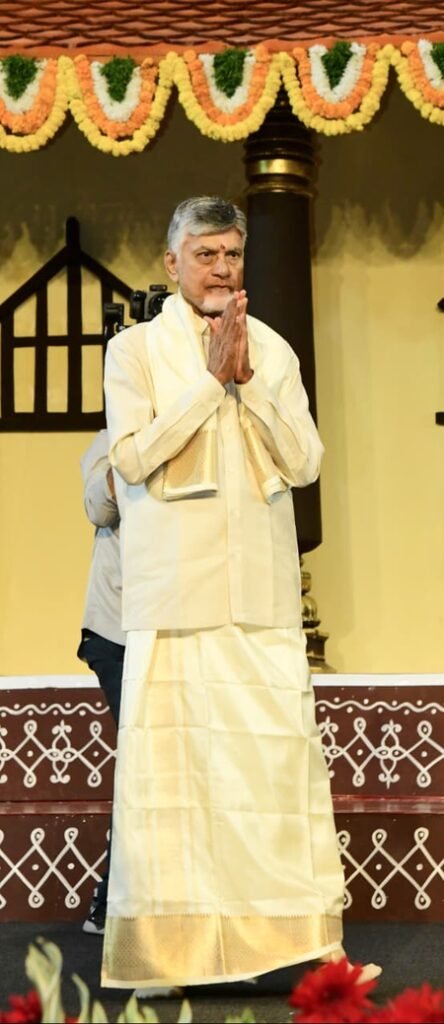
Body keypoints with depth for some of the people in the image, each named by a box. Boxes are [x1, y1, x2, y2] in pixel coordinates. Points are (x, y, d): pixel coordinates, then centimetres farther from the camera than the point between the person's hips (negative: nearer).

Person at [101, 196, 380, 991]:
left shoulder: (274, 350, 13)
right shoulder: (134, 349, 5)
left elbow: (305, 463, 4)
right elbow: (132, 457, -7)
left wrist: (246, 377, -5)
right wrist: (210, 376, -9)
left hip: (261, 590, 3)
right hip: (172, 590, -2)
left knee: (276, 748, 1)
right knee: (168, 754, -2)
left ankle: (291, 931, 11)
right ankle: (168, 942, 6)